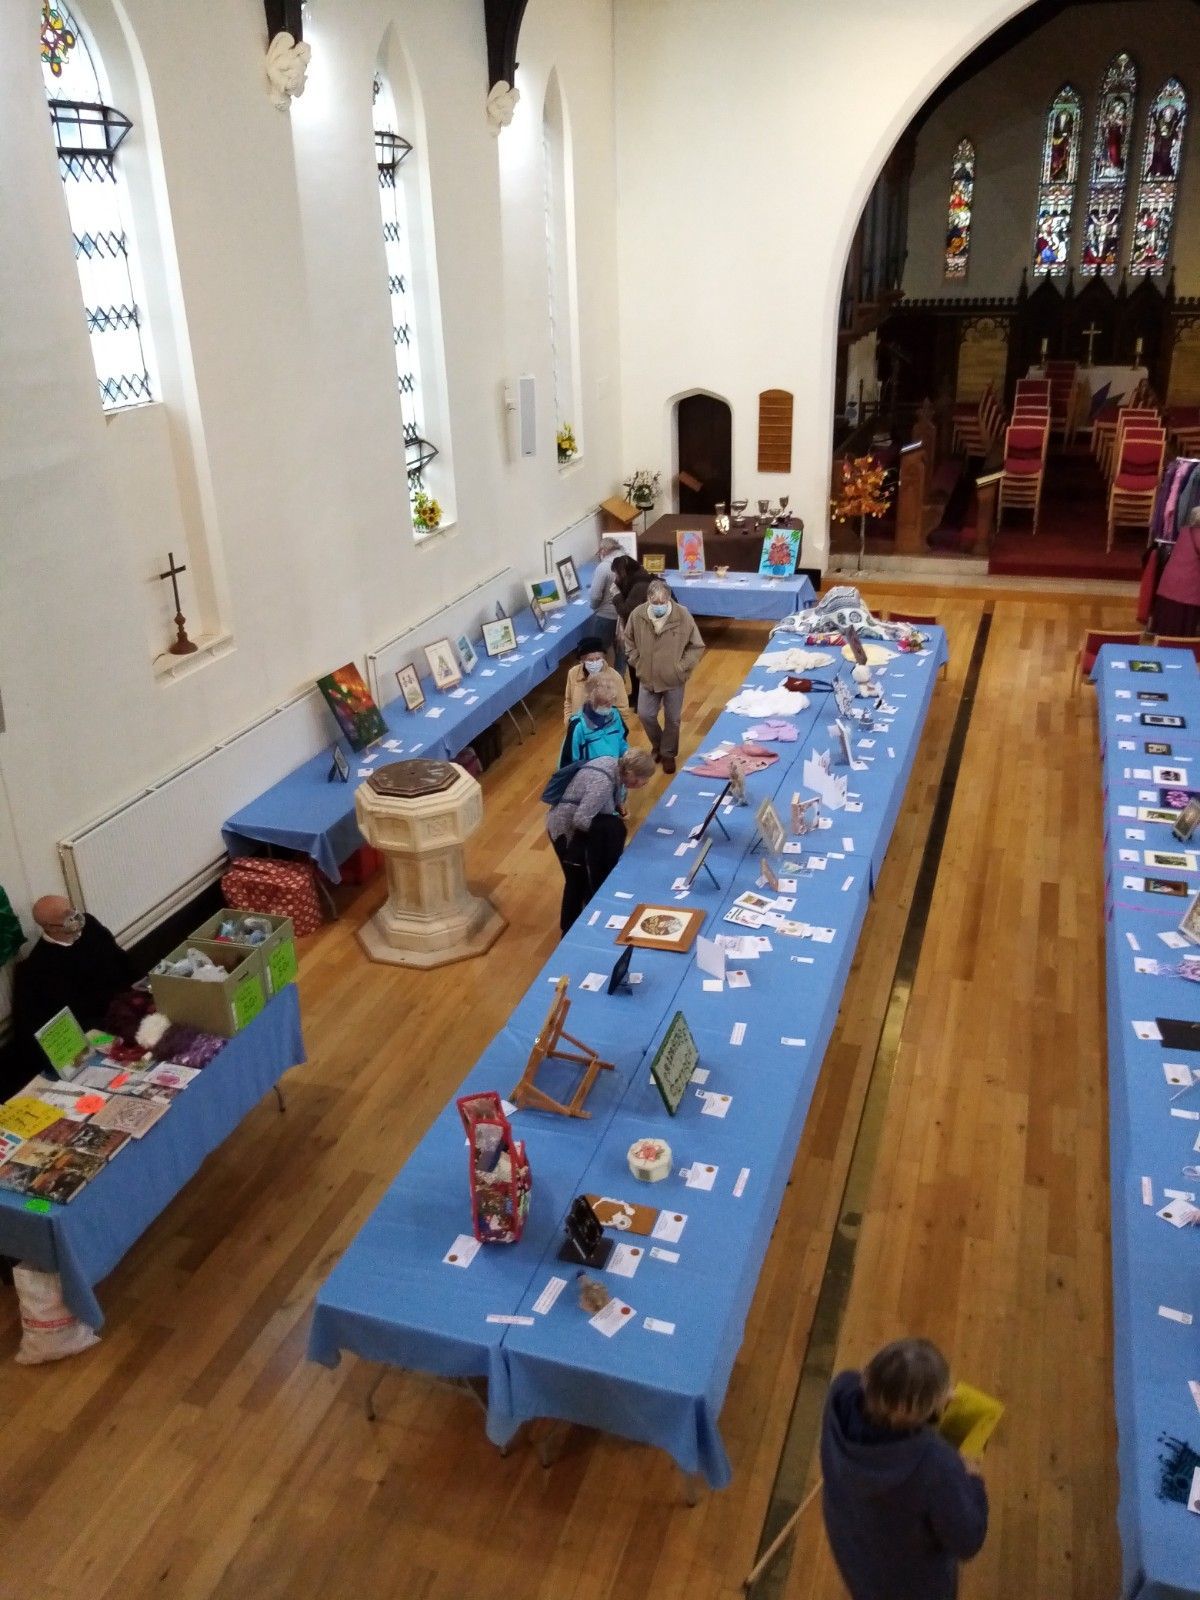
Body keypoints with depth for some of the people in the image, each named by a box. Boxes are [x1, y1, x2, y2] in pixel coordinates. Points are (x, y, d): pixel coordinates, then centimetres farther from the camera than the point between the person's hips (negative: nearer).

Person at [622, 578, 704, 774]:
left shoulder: (682, 615, -20)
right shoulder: (637, 615, -14)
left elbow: (697, 646, -8)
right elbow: (629, 642, 5)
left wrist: (682, 668, -11)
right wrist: (638, 664, -1)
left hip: (673, 680, -2)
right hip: (647, 678, 2)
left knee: (672, 719, 12)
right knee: (645, 715, 8)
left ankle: (668, 754, 34)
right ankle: (657, 746, 37)